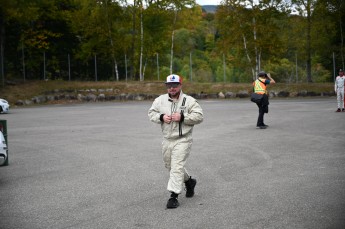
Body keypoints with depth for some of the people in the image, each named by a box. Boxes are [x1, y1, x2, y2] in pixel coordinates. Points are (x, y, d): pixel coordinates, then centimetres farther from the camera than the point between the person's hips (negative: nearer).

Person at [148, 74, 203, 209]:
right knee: (170, 166, 19)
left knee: (177, 167, -12)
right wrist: (161, 117, -11)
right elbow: (151, 113, 9)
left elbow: (199, 116, -11)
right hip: (167, 140, 6)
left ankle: (174, 196, -9)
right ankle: (189, 181, 42)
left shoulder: (189, 101, -7)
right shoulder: (160, 100, 5)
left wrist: (183, 117, -21)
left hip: (182, 140, -6)